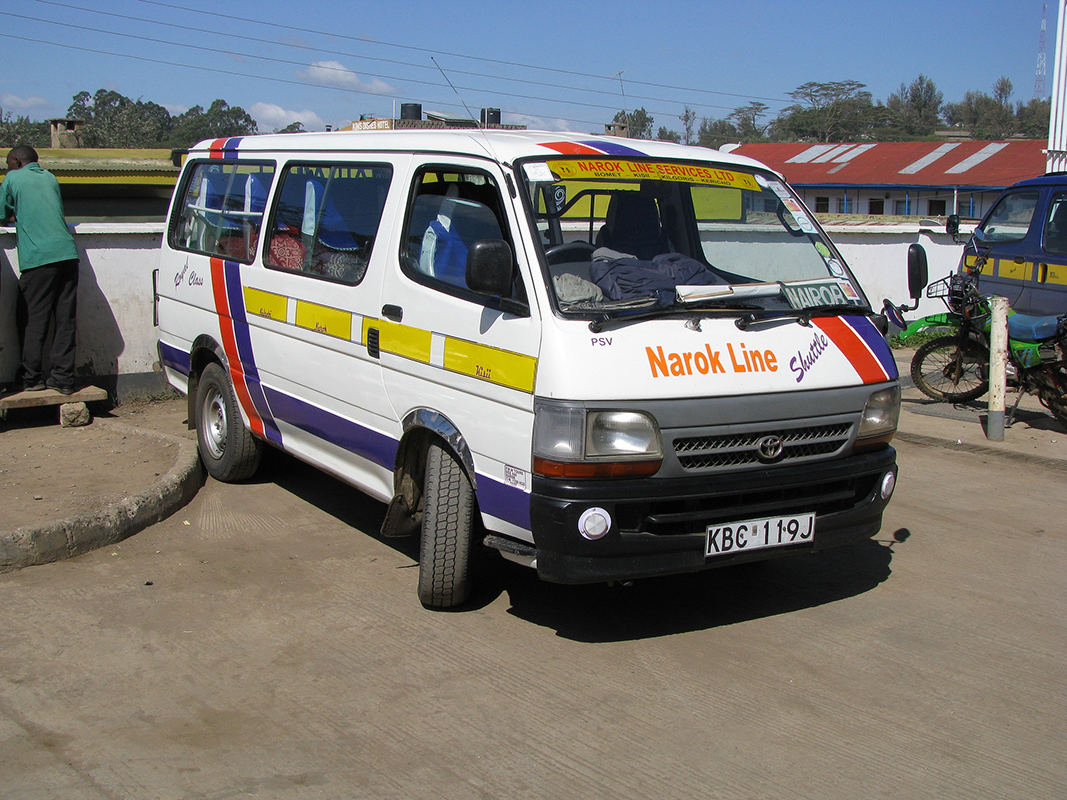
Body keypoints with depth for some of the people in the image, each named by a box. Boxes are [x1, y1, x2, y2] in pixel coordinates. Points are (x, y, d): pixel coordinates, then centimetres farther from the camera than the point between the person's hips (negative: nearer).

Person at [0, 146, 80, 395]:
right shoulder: (50, 178, 21)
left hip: (37, 258, -4)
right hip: (67, 253, 4)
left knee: (34, 321, 3)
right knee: (65, 320, 5)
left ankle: (32, 379, 6)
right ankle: (63, 378, 5)